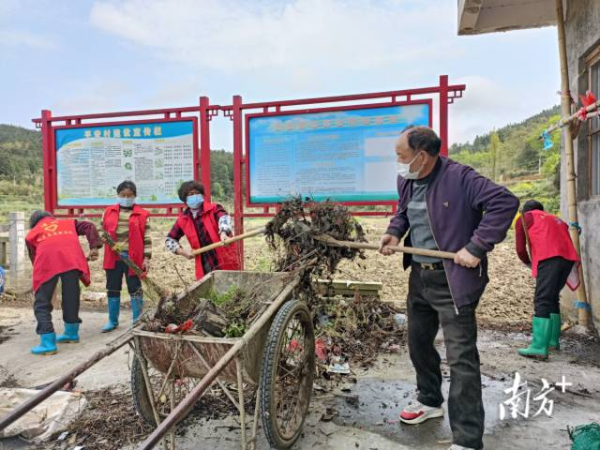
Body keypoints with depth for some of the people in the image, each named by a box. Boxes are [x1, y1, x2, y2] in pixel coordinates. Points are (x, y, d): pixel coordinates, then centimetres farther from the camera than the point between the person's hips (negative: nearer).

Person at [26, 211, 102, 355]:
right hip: (71, 259, 2)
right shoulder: (68, 223, 35)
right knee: (71, 298, 17)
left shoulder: (31, 234, 32)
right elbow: (89, 227, 21)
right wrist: (94, 247, 13)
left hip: (47, 262, -2)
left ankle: (48, 343, 1)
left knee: (41, 303, 8)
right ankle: (72, 333, 31)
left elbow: (34, 257, 29)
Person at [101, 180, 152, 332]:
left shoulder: (142, 214, -1)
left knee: (135, 290, 5)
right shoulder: (109, 212, 8)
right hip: (113, 257, 3)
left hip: (133, 258, -3)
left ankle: (137, 321, 16)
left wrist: (146, 258, -7)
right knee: (112, 290, 13)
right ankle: (113, 321, 27)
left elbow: (146, 238, -2)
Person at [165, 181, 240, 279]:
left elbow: (224, 218, -25)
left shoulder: (213, 209, -4)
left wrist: (223, 232, -46)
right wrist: (183, 252, 0)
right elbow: (170, 240, 16)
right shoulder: (182, 220, 7)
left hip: (226, 262, -4)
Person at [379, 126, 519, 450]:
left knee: (461, 358, -4)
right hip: (419, 276, 8)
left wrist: (477, 247, -25)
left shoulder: (459, 177, -19)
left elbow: (505, 202, -23)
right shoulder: (406, 180, 4)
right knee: (418, 343, 21)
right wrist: (394, 232, 2)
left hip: (454, 279, -8)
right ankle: (430, 401, 46)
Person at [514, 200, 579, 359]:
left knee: (542, 301, -10)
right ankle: (552, 341, 24)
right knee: (552, 298, 19)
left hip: (549, 258, -6)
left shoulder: (524, 218, 20)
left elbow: (520, 248, 13)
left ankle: (539, 348, -16)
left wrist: (529, 263, 30)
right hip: (569, 258, 6)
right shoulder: (555, 219, 36)